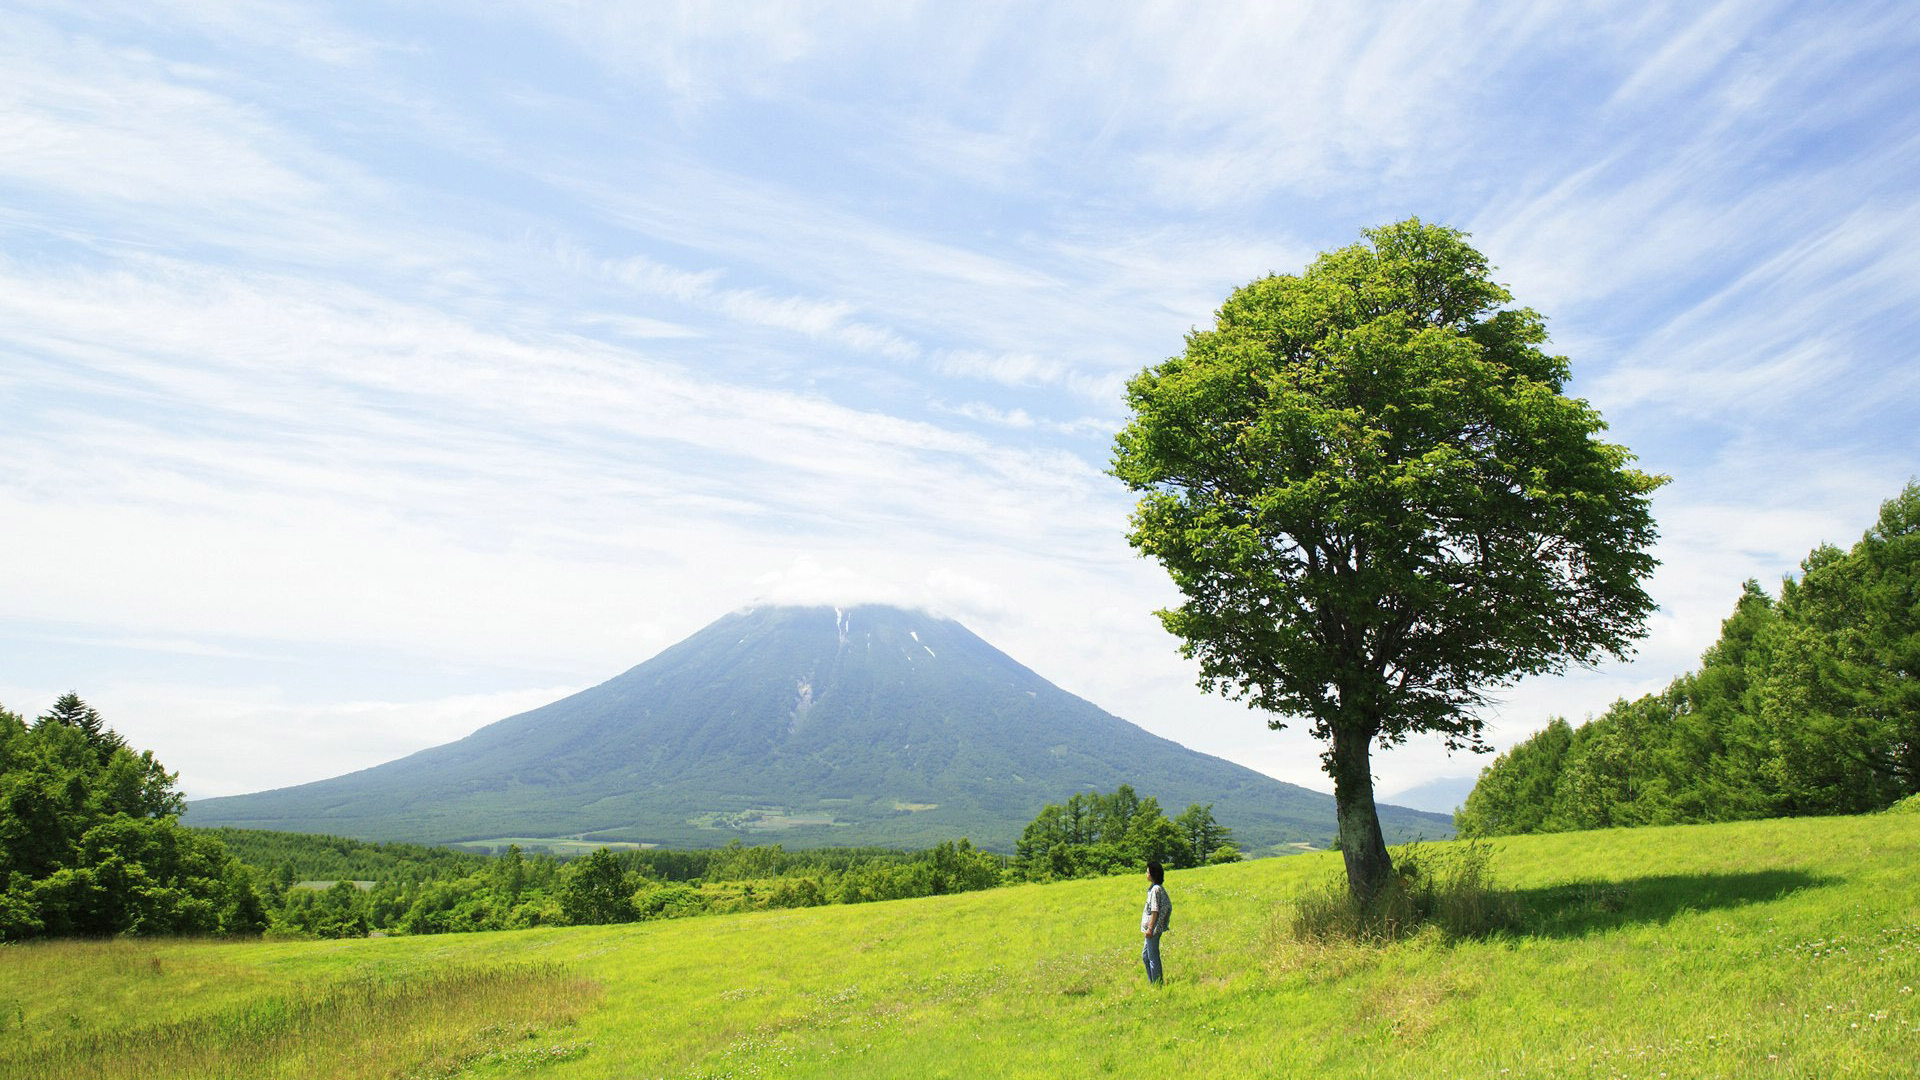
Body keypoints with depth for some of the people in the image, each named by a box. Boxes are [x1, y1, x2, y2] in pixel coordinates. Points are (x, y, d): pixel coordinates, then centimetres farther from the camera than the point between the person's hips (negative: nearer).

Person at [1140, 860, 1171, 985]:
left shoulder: (1155, 889, -18)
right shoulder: (1159, 888, 12)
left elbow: (1155, 911, -20)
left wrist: (1150, 928, -19)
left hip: (1154, 928, -10)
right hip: (1155, 928, 10)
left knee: (1153, 957, -2)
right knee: (1145, 955, 18)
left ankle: (1156, 984, 5)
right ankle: (1151, 982, 25)